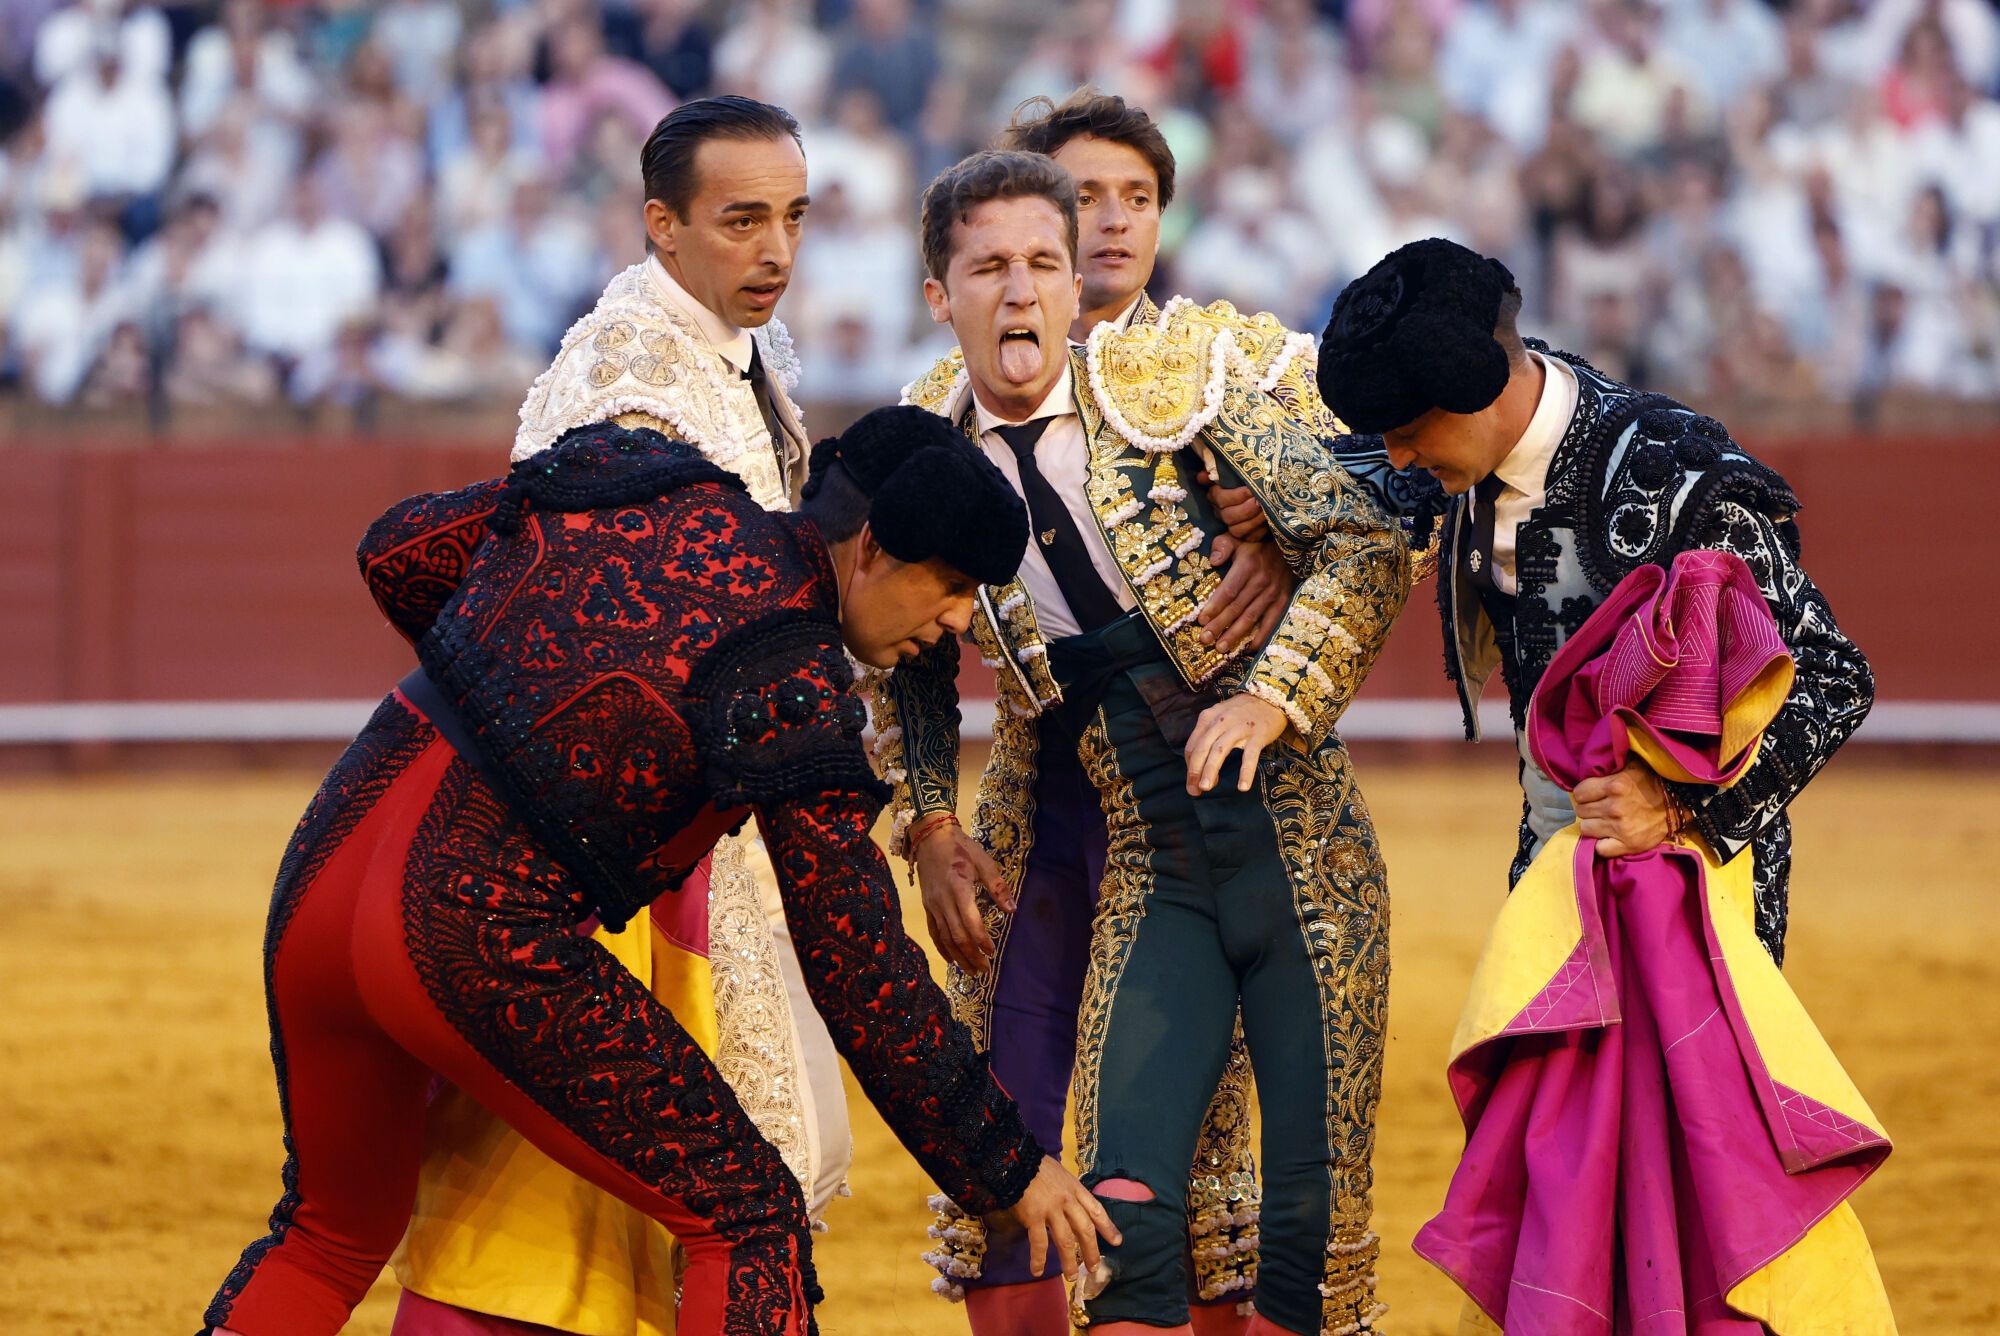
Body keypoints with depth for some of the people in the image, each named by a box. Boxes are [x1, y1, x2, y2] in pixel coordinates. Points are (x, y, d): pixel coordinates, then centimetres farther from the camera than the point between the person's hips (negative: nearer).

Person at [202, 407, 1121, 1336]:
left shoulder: (647, 481, 9)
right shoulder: (794, 692, -11)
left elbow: (396, 554, 21)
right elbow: (864, 979, -9)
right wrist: (1012, 1173, 1)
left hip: (319, 876, 8)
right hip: (482, 942, -8)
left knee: (332, 1232, 28)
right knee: (749, 1220, 1)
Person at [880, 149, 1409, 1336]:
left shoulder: (1177, 380, -5)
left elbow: (1369, 544, -7)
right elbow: (913, 670, 22)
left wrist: (1272, 697, -18)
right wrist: (935, 826, 10)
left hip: (1301, 848, -2)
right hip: (1147, 875, 2)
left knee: (1316, 1220, -3)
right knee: (1126, 1211, -11)